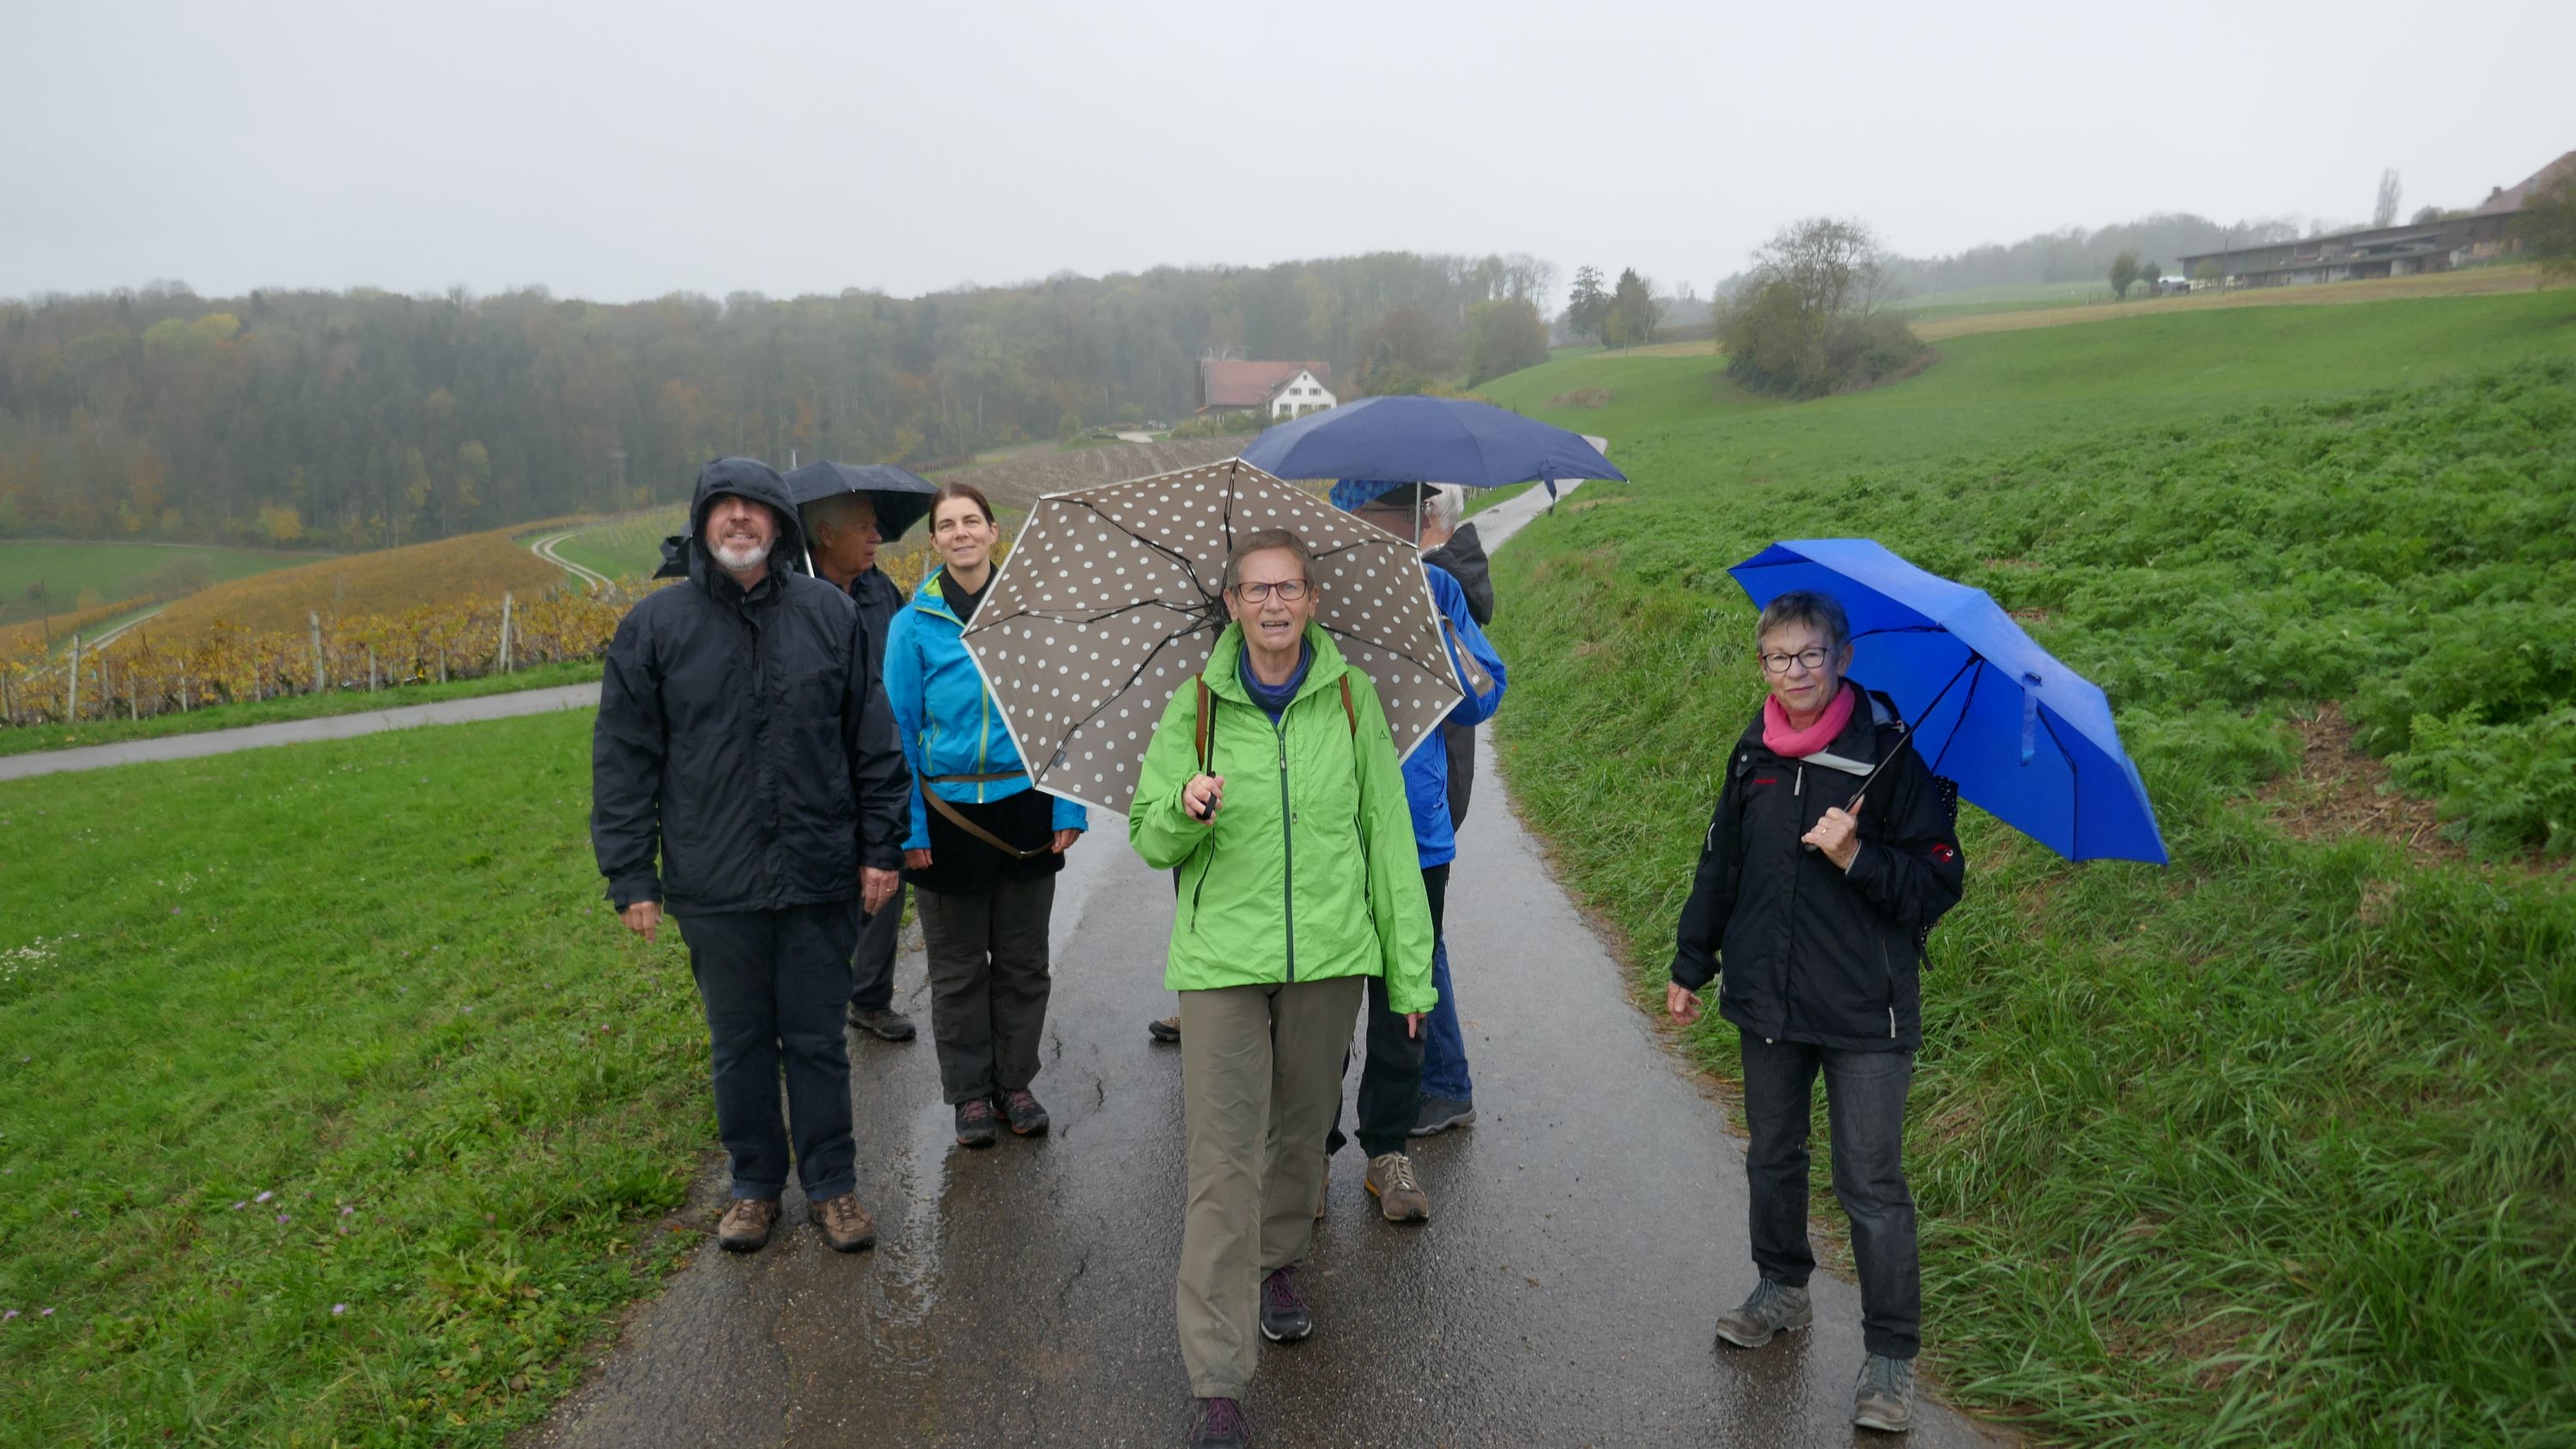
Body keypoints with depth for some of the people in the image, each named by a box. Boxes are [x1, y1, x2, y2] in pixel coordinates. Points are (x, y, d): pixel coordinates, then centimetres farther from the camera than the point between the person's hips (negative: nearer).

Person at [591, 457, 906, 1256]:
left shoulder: (829, 613, 2)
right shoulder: (654, 626, 1)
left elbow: (872, 739, 7)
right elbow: (623, 758, 2)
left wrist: (880, 845, 4)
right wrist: (630, 876, -1)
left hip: (818, 877, 0)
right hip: (713, 886, 0)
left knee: (819, 1039, 9)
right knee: (739, 1042, 13)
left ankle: (833, 1184, 25)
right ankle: (755, 1185, 30)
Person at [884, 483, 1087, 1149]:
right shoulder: (913, 624, -3)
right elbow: (900, 730, -2)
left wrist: (1068, 807, -4)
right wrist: (909, 828, -8)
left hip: (1024, 805, 1)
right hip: (949, 812, -1)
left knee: (1023, 959, 12)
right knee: (958, 967, 10)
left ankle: (1015, 1083, 29)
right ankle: (969, 1093, 25)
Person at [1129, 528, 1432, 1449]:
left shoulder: (1352, 699, 1)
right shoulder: (1195, 705, -1)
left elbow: (1387, 836, 4)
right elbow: (1150, 838, 4)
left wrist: (1410, 967, 4)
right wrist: (1186, 810, -20)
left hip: (1329, 955, 2)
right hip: (1222, 958, -1)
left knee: (1301, 1130, 18)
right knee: (1223, 1163, -5)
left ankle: (1278, 1264, 47)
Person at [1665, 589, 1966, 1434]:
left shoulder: (1893, 754, -10)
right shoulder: (1754, 755, 5)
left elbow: (1938, 883, -9)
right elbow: (1720, 865, 15)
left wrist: (1856, 857, -25)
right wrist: (1690, 966, 17)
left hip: (1865, 1013, -5)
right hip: (1767, 998, 5)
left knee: (1871, 1183, -2)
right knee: (1773, 1157, 19)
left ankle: (1891, 1357, 11)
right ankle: (1782, 1290, 39)